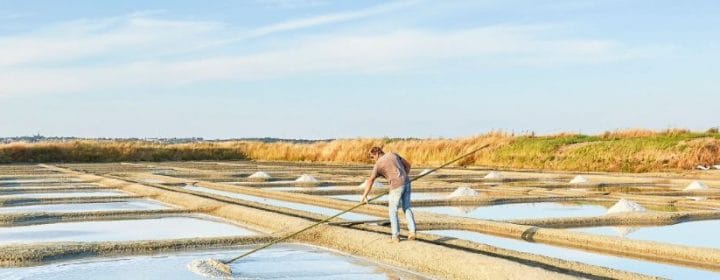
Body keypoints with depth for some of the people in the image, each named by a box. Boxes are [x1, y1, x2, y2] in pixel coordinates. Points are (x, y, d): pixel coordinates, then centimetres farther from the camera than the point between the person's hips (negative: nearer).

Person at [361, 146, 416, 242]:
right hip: (406, 183, 6)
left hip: (397, 185, -6)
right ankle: (412, 232, 7)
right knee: (407, 208, 16)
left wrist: (364, 196, -4)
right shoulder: (393, 154, 18)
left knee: (393, 211, 5)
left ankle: (396, 236, 5)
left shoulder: (378, 164, 0)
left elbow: (370, 181, -5)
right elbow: (408, 165, 24)